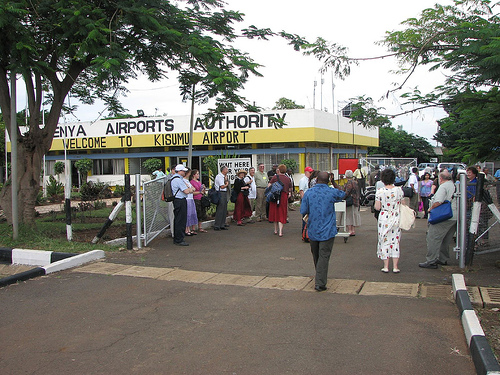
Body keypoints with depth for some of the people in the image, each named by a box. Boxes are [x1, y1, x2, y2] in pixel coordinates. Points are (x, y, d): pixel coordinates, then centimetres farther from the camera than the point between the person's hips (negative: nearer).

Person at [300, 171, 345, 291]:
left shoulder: (308, 193, -5)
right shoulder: (332, 192, -7)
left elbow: (303, 211, -4)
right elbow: (343, 195, 16)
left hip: (312, 230, 3)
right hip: (327, 231, -3)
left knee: (316, 255, 18)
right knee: (324, 256, -2)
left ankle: (320, 278, 36)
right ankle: (320, 283, -6)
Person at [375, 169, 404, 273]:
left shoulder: (380, 192, -11)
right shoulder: (399, 190, -4)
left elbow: (377, 207, -9)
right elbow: (402, 205, 2)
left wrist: (376, 203, 9)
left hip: (384, 219, -2)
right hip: (396, 219, 2)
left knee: (384, 241, 6)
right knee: (395, 241, 9)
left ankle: (386, 267, 10)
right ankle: (395, 267, 11)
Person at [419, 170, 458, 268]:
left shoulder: (443, 187, -13)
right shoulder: (455, 186, 13)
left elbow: (438, 202, -24)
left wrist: (431, 209, -8)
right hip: (455, 217, 9)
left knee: (433, 238, -7)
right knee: (446, 240, 18)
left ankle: (431, 261, -8)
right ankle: (443, 259, 26)